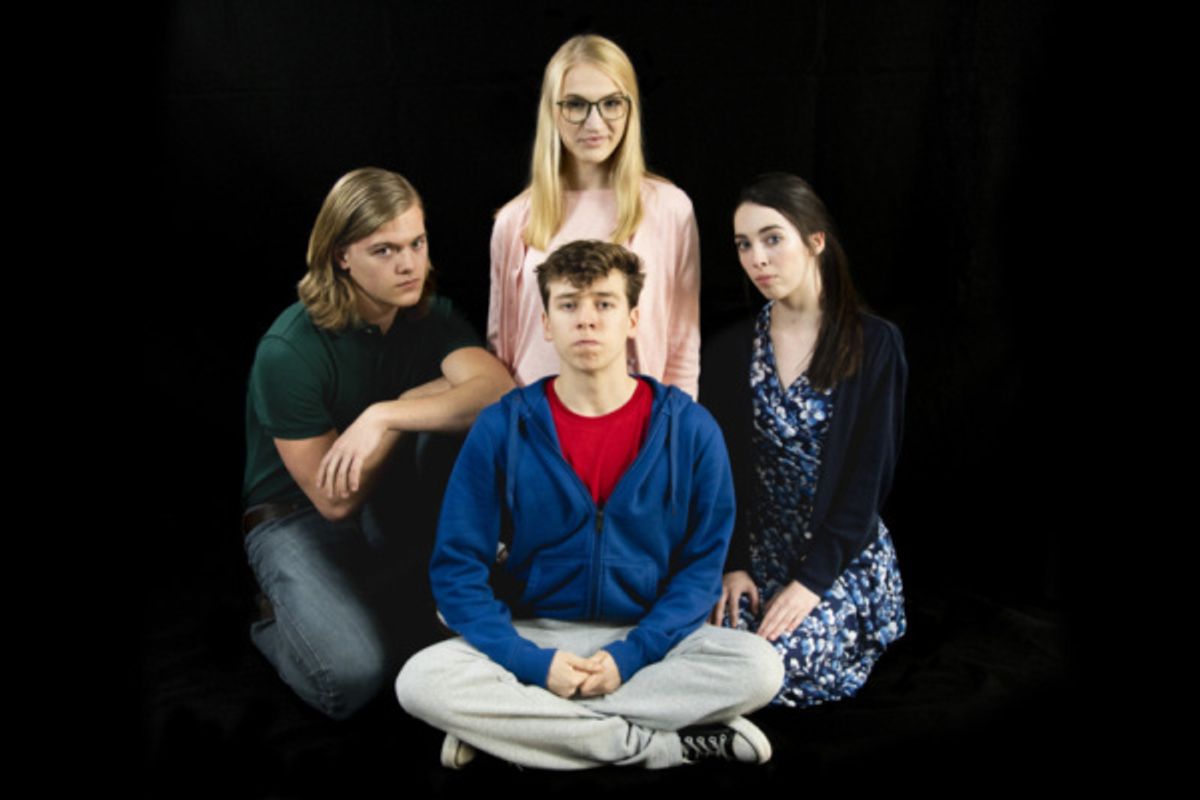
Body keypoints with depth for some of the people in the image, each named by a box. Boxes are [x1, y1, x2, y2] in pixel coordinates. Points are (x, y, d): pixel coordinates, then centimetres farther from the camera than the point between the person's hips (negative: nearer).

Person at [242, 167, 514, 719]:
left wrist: (383, 416, -36)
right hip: (300, 518, -4)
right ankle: (284, 620, 8)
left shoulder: (431, 316, -7)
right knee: (352, 676, -28)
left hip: (398, 507, 5)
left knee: (471, 427, -24)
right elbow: (335, 499, -19)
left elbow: (500, 391, -28)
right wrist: (418, 401, -18)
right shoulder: (289, 351, -22)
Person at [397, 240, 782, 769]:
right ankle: (662, 744, -20)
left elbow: (702, 562, -2)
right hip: (534, 639, 0)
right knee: (421, 681, -27)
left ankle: (518, 725, -20)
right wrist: (532, 662, -18)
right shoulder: (502, 428, -5)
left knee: (759, 666, -26)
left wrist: (631, 655, -16)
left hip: (649, 641, 0)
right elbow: (457, 566, -5)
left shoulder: (689, 429, -4)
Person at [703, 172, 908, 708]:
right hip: (757, 548, 3)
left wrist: (810, 581, -17)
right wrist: (732, 565, -11)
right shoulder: (731, 351, 3)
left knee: (782, 667, -23)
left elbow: (868, 477, -11)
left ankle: (858, 629, 10)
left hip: (844, 552, -3)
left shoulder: (875, 344, -8)